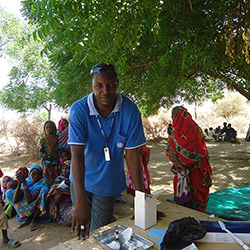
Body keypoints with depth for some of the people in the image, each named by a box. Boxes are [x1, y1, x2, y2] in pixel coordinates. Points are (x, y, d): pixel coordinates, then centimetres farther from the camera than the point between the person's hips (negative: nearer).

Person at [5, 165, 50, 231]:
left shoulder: (43, 181, -18)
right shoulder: (27, 181, -4)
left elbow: (30, 200, -29)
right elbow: (15, 201, -15)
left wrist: (24, 182, -30)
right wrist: (19, 183, -24)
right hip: (27, 210, 5)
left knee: (44, 188, -29)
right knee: (9, 192, -3)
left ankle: (35, 219, -14)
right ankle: (28, 217, -2)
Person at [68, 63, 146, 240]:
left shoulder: (130, 111, -19)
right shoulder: (79, 110, -21)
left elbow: (132, 154, -15)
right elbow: (77, 154, -27)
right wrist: (80, 201, -35)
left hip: (108, 182, 0)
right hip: (81, 179, 1)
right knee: (81, 228, 21)